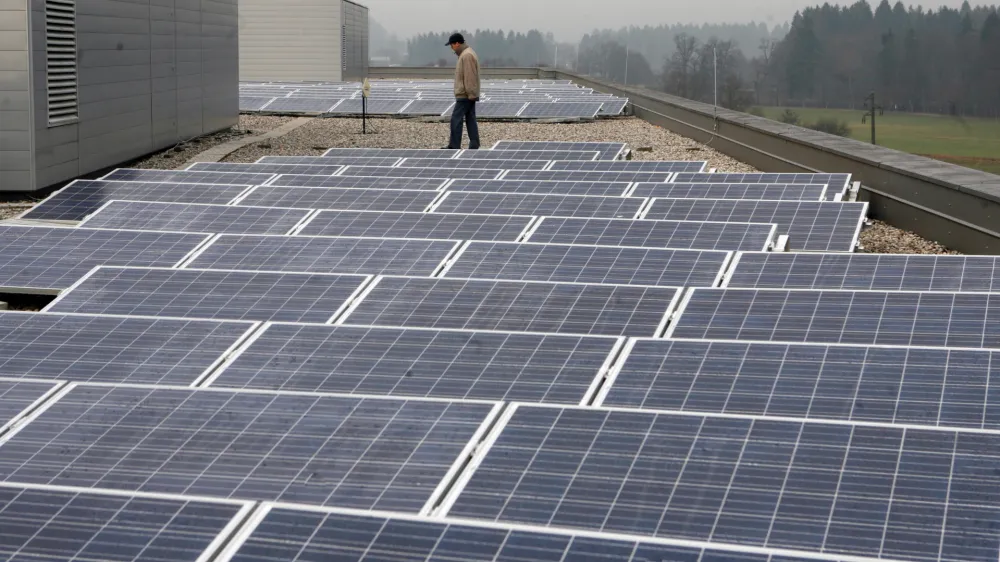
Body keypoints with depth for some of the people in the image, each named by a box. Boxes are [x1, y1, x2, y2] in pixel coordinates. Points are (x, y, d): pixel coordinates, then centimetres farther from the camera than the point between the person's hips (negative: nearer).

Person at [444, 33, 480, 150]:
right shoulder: (466, 53, 17)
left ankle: (454, 146, -8)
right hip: (469, 95, 11)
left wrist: (471, 93, -23)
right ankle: (474, 146, 9)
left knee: (456, 119, -9)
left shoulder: (467, 55, -16)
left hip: (465, 95, -11)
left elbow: (470, 77, -21)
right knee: (470, 119, 9)